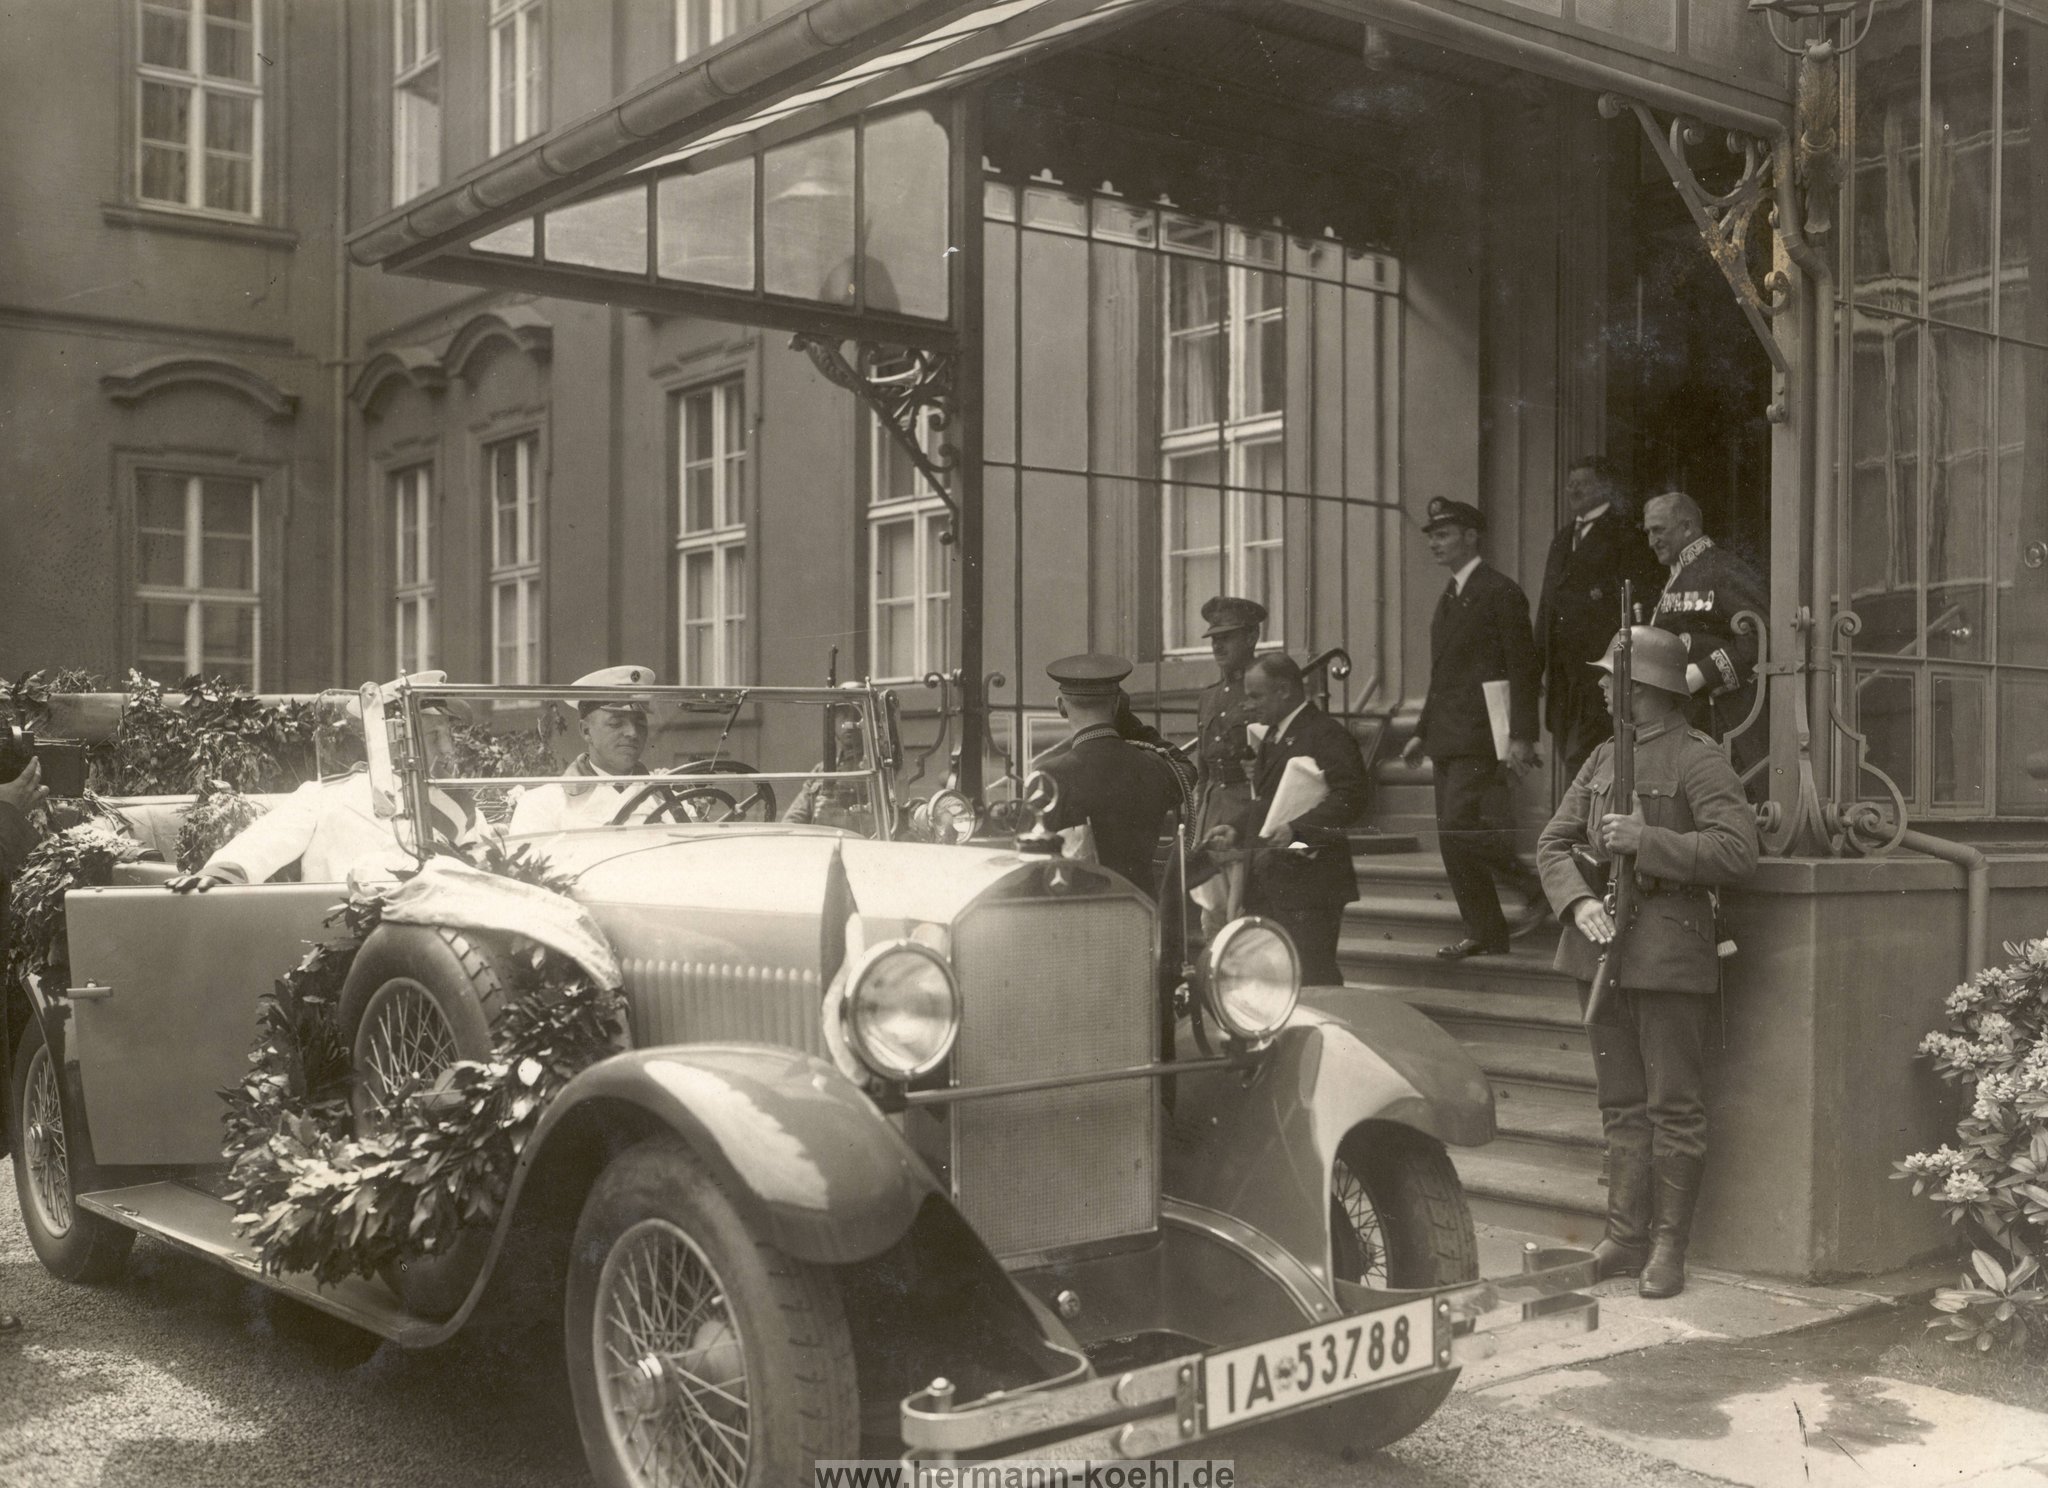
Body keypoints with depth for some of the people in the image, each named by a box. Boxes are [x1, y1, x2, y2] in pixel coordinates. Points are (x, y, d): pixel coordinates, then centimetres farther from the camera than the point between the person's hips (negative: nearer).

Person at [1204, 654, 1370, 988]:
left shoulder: (1326, 735, -12)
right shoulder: (1271, 736, 18)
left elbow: (1352, 796, -21)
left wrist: (1298, 829, -28)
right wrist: (1237, 829, 8)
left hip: (1308, 884, -9)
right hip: (1267, 883, 9)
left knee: (1312, 980, -9)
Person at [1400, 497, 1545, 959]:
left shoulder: (1500, 592, -8)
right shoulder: (1450, 598, 19)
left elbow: (1524, 669, -13)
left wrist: (1521, 737, -19)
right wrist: (1423, 732, 19)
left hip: (1480, 739, -9)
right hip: (1449, 741, 9)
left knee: (1460, 828, -17)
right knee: (1453, 841, 7)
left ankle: (1531, 887, 1)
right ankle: (1483, 933, 13)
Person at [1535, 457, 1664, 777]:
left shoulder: (1624, 534, -3)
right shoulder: (1563, 538, 21)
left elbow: (1646, 598, -9)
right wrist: (1540, 662, 14)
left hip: (1601, 666, -7)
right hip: (1564, 671, 7)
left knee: (1583, 759, -13)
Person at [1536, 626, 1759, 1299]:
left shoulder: (1698, 759, -6)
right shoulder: (1604, 758, 14)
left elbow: (1737, 850, -16)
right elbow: (1553, 843, 11)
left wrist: (1647, 839, -19)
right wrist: (1579, 902, -7)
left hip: (1670, 947, -7)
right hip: (1602, 944, 7)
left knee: (1674, 1105, 1)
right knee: (1621, 1104, 11)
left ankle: (1669, 1246, 8)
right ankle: (1625, 1238, 18)